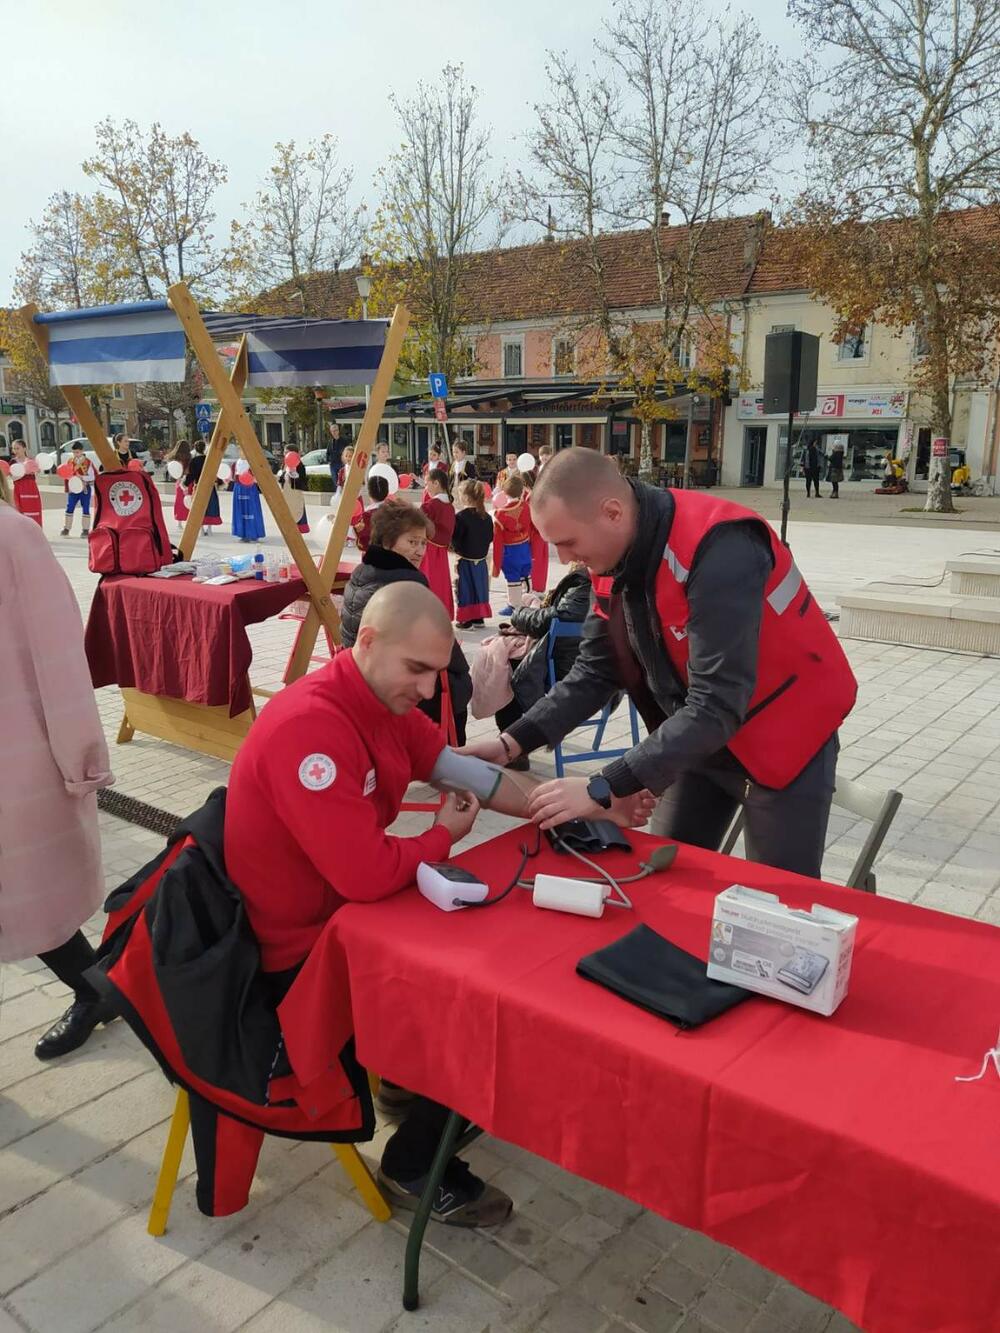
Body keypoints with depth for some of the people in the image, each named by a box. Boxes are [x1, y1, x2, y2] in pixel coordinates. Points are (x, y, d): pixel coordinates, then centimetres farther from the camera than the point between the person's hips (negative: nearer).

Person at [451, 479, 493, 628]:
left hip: (465, 561, -6)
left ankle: (466, 620, 5)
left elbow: (454, 539, -15)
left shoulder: (460, 517, -18)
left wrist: (456, 549, 3)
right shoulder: (486, 517, 0)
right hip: (481, 559, 6)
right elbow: (490, 537, 7)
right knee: (479, 588, 15)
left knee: (465, 589, 3)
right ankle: (479, 618, 21)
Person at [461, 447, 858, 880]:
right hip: (697, 736, 7)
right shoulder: (616, 552, -7)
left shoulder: (718, 548, -32)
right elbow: (594, 672, -3)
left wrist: (602, 789, -35)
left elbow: (717, 706, -35)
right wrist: (512, 742, -14)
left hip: (783, 737, -7)